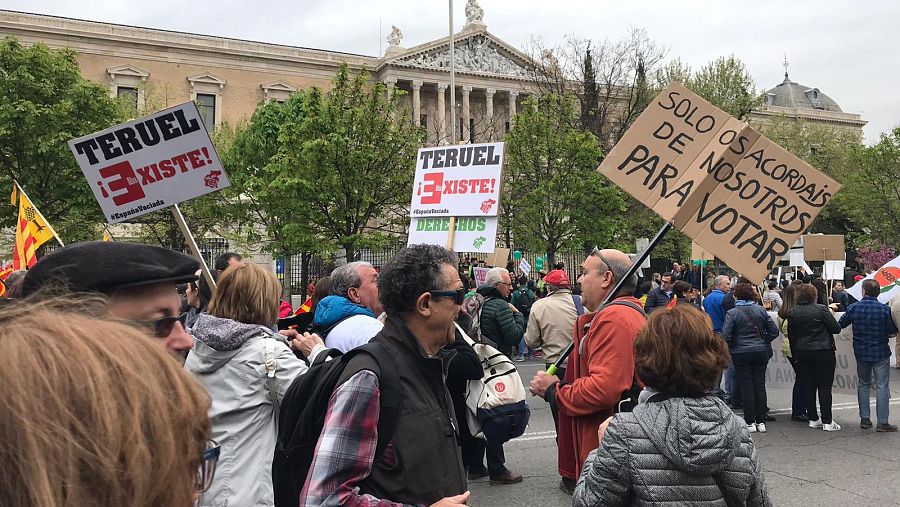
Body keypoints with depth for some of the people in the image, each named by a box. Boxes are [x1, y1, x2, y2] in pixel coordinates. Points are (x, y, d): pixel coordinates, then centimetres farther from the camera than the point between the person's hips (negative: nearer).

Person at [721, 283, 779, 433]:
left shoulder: (732, 313, -10)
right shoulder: (761, 310, 2)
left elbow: (725, 336, -14)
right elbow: (774, 331, 3)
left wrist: (729, 349, 3)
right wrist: (763, 342, 15)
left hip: (741, 353, -3)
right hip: (761, 352, 3)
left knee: (746, 387, 2)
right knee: (760, 385, 8)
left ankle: (750, 422, 4)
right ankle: (761, 422, 12)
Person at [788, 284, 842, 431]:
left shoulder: (792, 313, 1)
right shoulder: (821, 310, -12)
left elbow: (791, 336, 7)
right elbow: (836, 329, -9)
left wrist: (795, 355, 15)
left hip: (802, 353, 4)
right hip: (823, 352, -4)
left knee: (809, 386, 11)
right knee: (824, 386, -1)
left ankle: (813, 419, 15)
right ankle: (827, 421, -1)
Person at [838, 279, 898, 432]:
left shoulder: (853, 308, -5)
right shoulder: (885, 309, -13)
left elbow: (840, 325, 6)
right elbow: (893, 332, -9)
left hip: (861, 352, 3)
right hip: (880, 353, -3)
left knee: (863, 384, 16)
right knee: (882, 386, 1)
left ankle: (864, 419, 18)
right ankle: (882, 422, 0)